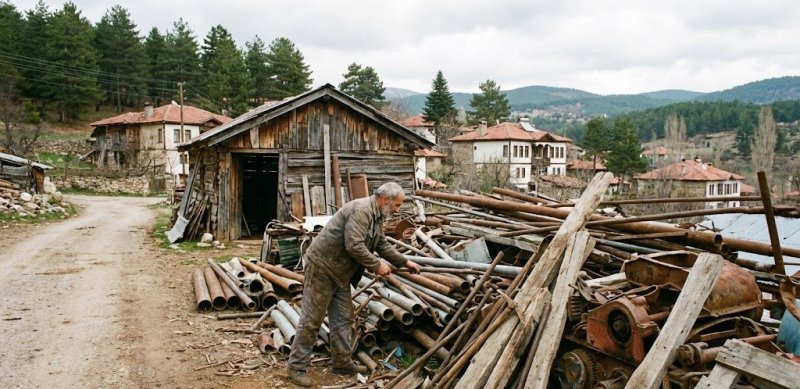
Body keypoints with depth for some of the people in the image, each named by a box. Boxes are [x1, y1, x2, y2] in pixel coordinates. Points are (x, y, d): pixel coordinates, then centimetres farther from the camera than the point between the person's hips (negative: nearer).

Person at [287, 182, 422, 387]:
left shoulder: (376, 216, 10)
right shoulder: (360, 210, -22)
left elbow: (383, 245, 22)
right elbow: (354, 246, -29)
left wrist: (405, 262, 21)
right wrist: (377, 265, -18)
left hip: (340, 271, 10)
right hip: (322, 266, -10)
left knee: (343, 319, 12)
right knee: (312, 319, -2)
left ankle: (343, 363, 23)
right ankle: (297, 366, 9)